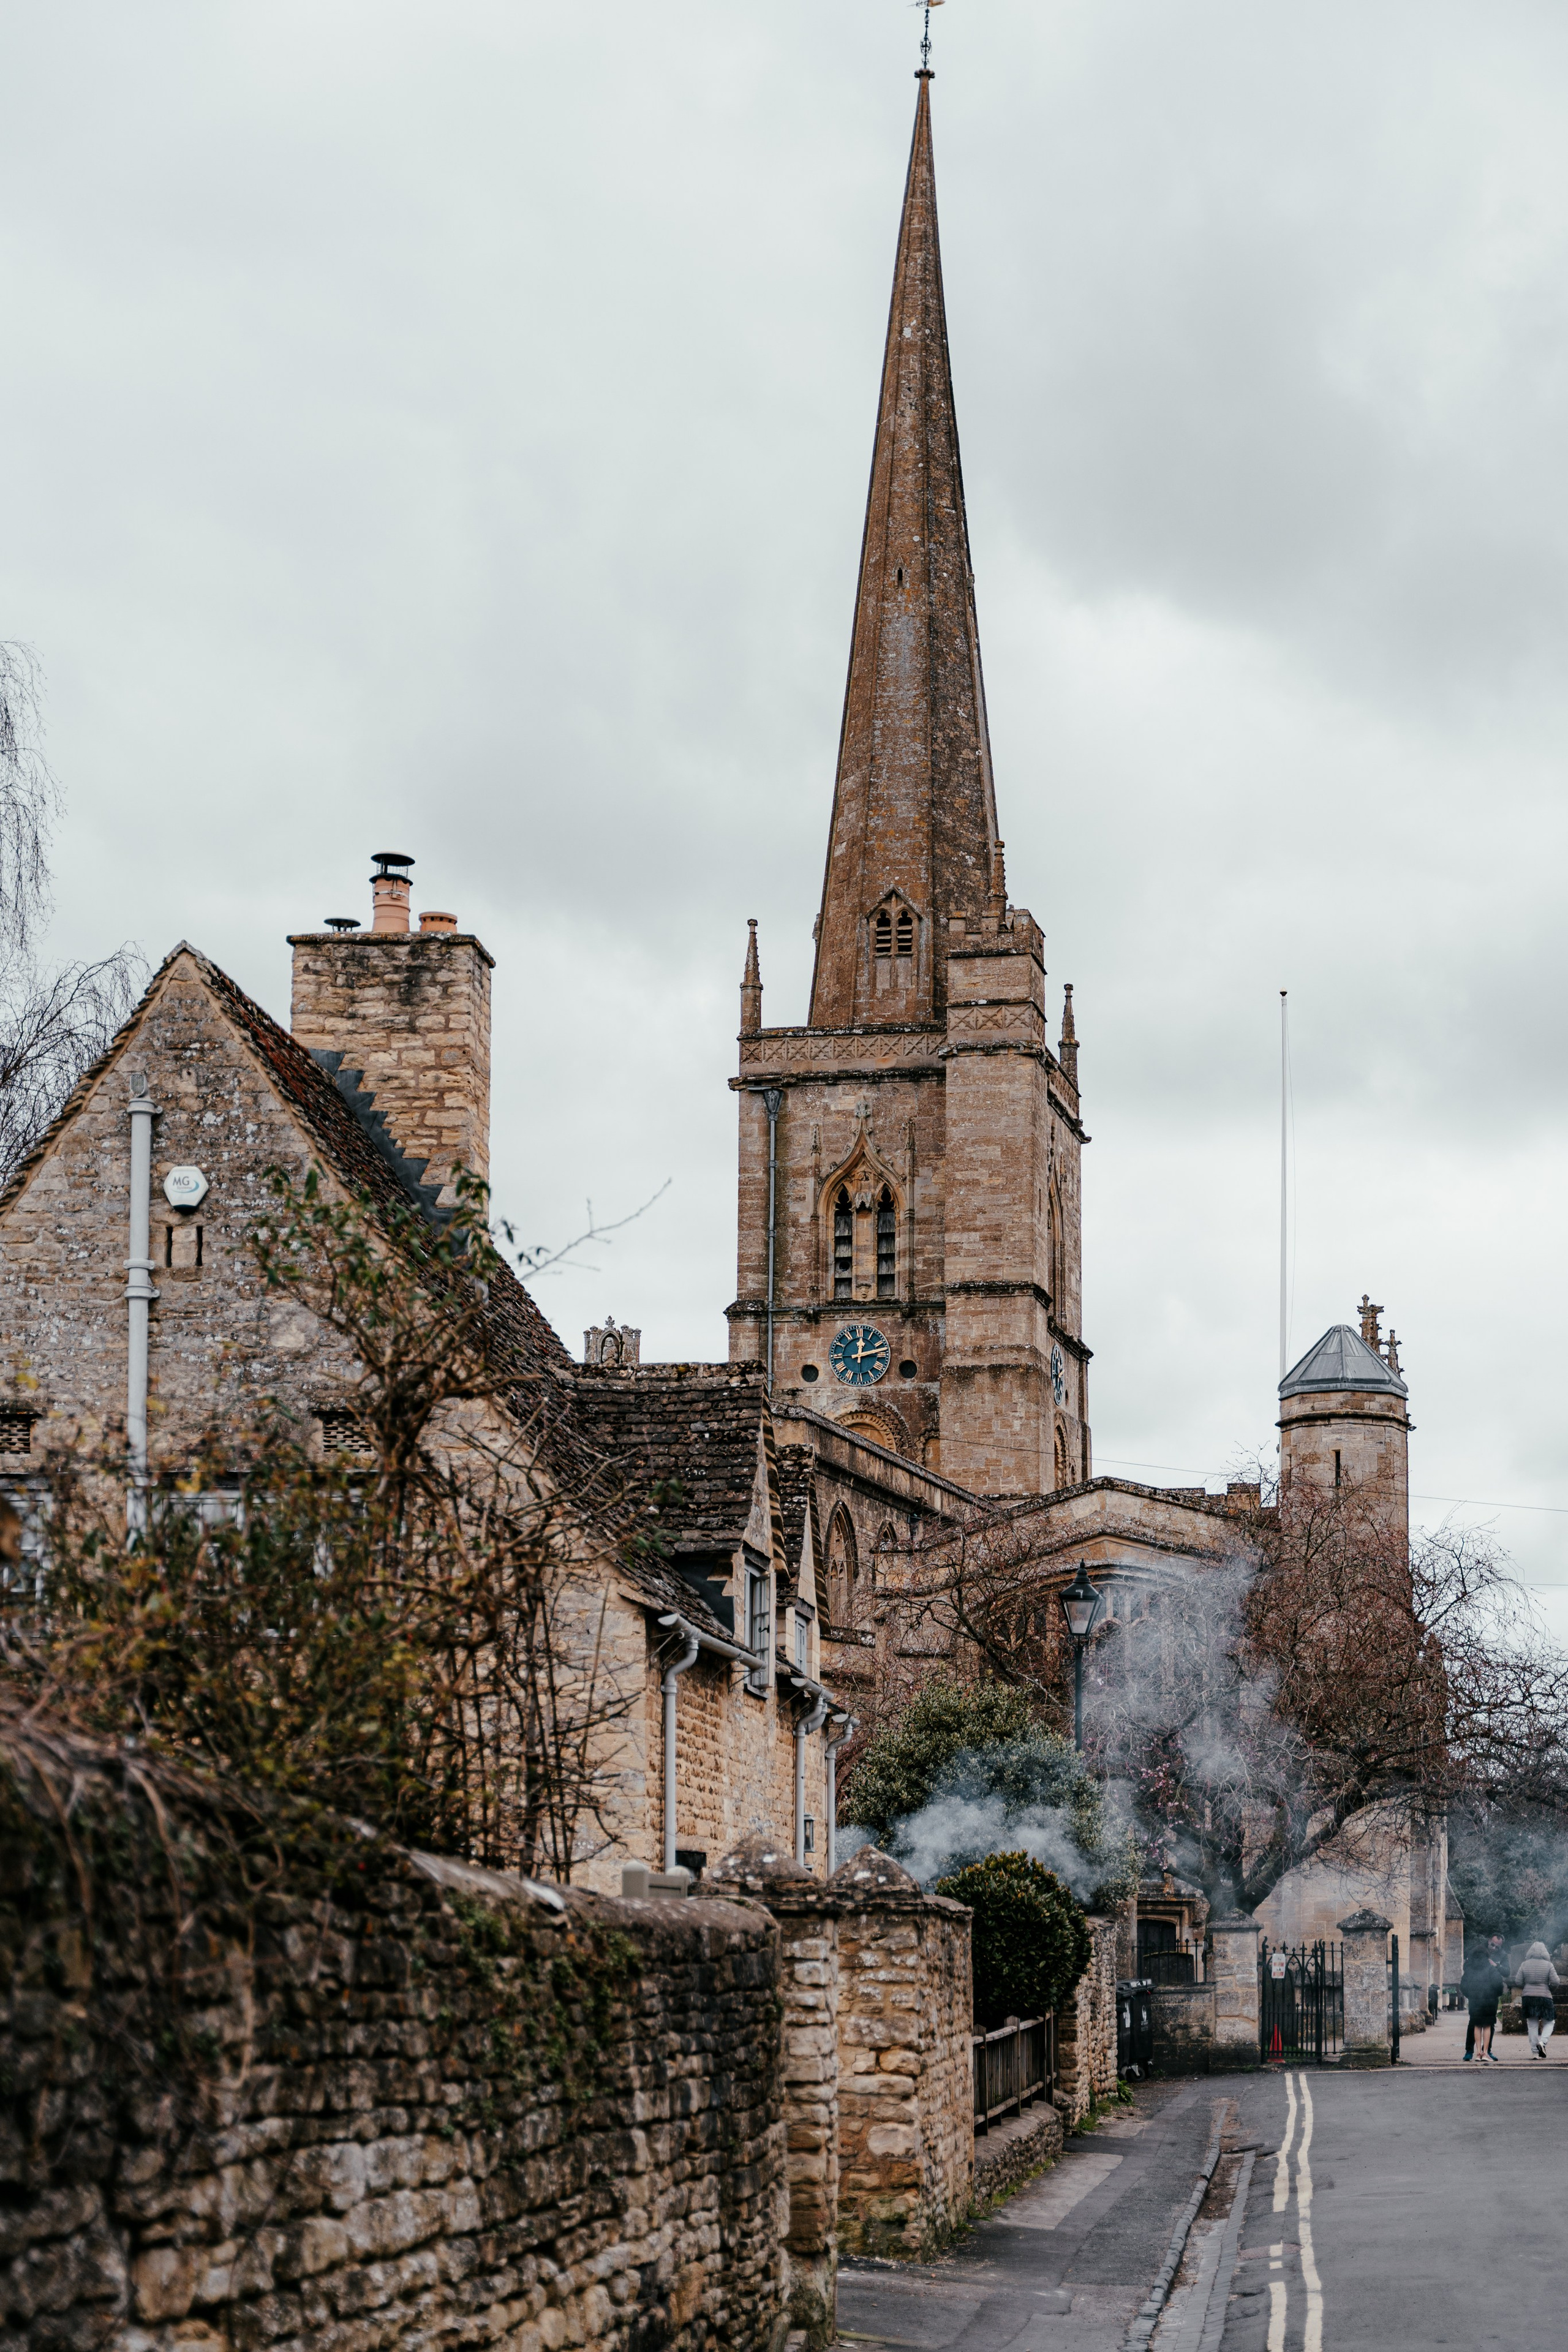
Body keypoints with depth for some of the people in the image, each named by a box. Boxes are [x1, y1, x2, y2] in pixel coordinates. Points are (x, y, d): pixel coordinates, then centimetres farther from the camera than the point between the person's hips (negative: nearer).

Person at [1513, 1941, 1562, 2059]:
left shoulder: (1524, 1965, 1)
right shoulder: (1548, 1965, -5)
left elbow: (1518, 1981, 1)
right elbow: (1556, 1982, -8)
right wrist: (1551, 1990, 11)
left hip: (1529, 1997, 2)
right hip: (1545, 1997, -2)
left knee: (1532, 2025, 7)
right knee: (1549, 2022, 12)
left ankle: (1534, 2052, 6)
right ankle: (1543, 2042, -12)